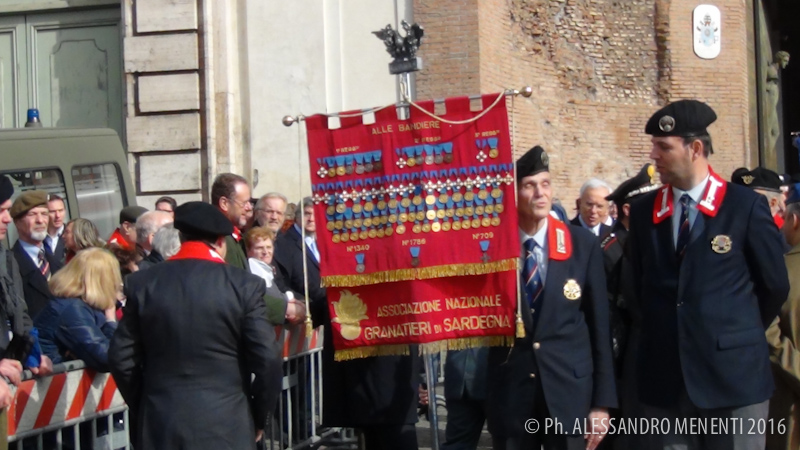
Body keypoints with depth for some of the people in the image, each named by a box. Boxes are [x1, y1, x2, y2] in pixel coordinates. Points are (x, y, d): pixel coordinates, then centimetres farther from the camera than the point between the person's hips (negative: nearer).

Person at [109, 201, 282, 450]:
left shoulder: (142, 284, 2)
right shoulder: (244, 285, -5)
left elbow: (122, 359, 3)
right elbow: (267, 360, -7)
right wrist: (259, 418, 7)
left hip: (160, 426, 2)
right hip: (226, 426, -2)